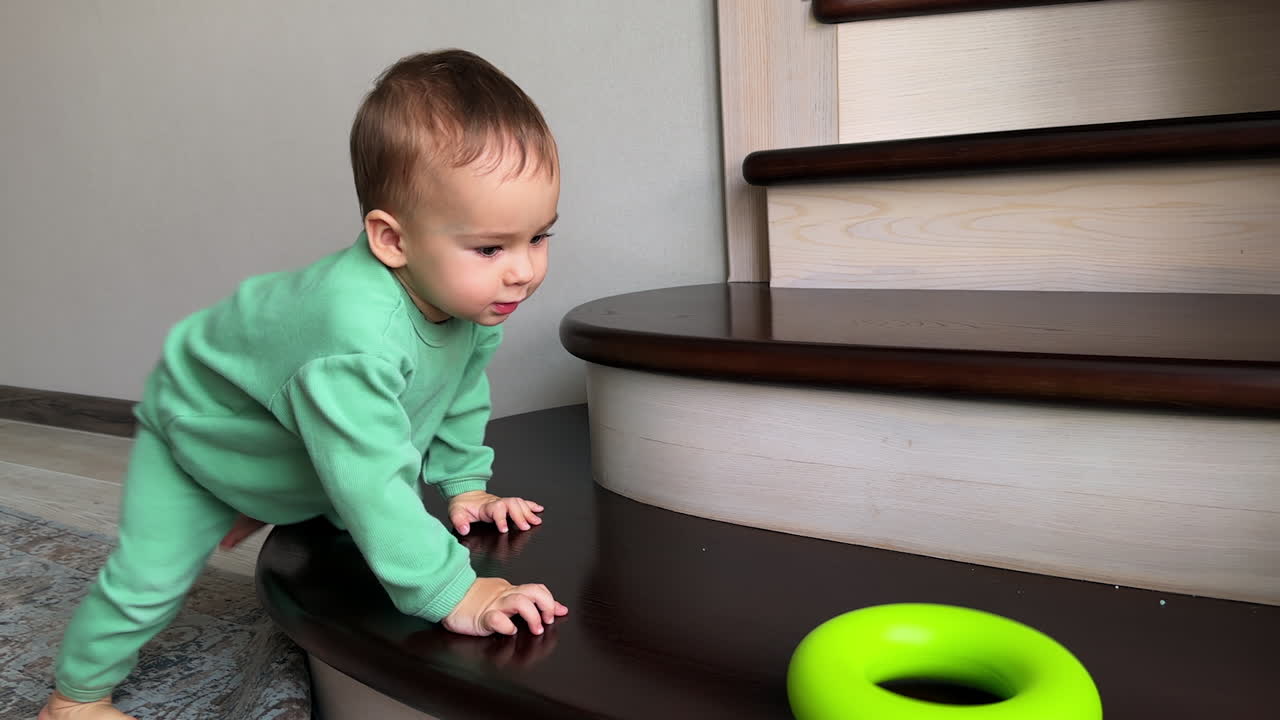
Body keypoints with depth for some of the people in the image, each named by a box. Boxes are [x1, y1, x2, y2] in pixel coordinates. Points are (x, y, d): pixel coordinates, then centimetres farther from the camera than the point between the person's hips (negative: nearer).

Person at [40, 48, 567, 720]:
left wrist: (464, 484, -1)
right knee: (148, 576, -3)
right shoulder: (357, 335, -50)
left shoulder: (475, 296, -22)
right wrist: (451, 593, -46)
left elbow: (461, 391, -2)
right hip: (199, 430, -6)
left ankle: (255, 512, 46)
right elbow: (372, 485, -49)